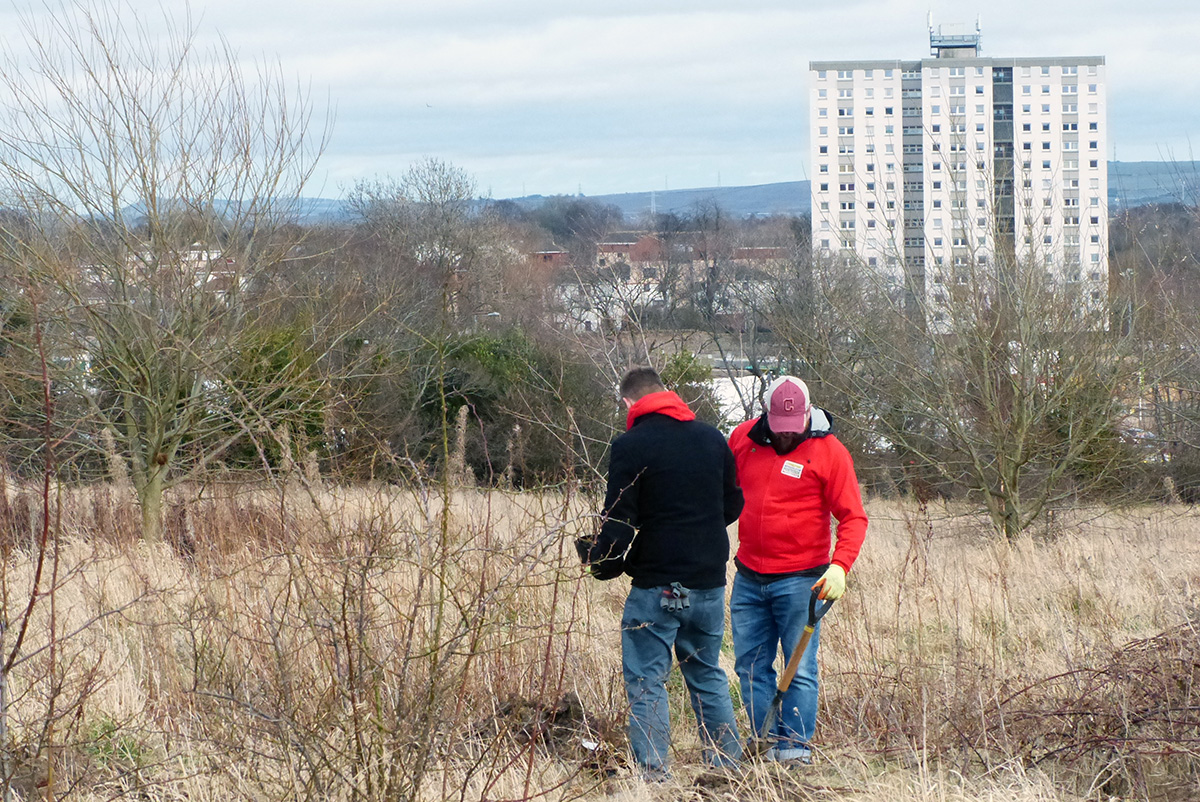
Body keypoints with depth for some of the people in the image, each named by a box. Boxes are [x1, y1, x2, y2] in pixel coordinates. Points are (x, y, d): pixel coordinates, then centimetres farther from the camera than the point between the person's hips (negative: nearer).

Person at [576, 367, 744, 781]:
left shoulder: (630, 446, -11)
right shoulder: (713, 439, 7)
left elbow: (618, 522, -13)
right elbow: (733, 505, 17)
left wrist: (603, 563, 4)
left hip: (656, 587, -6)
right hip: (710, 583, 6)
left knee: (646, 682, 1)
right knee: (708, 675, 19)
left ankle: (653, 772, -5)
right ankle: (727, 765, 20)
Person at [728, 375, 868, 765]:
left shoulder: (828, 451, -7)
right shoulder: (743, 439, 4)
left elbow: (853, 517, -8)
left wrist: (840, 565, -21)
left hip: (799, 580, -5)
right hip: (748, 578, 5)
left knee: (800, 668, -3)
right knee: (750, 665, 6)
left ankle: (794, 743, 3)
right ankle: (767, 742, 12)